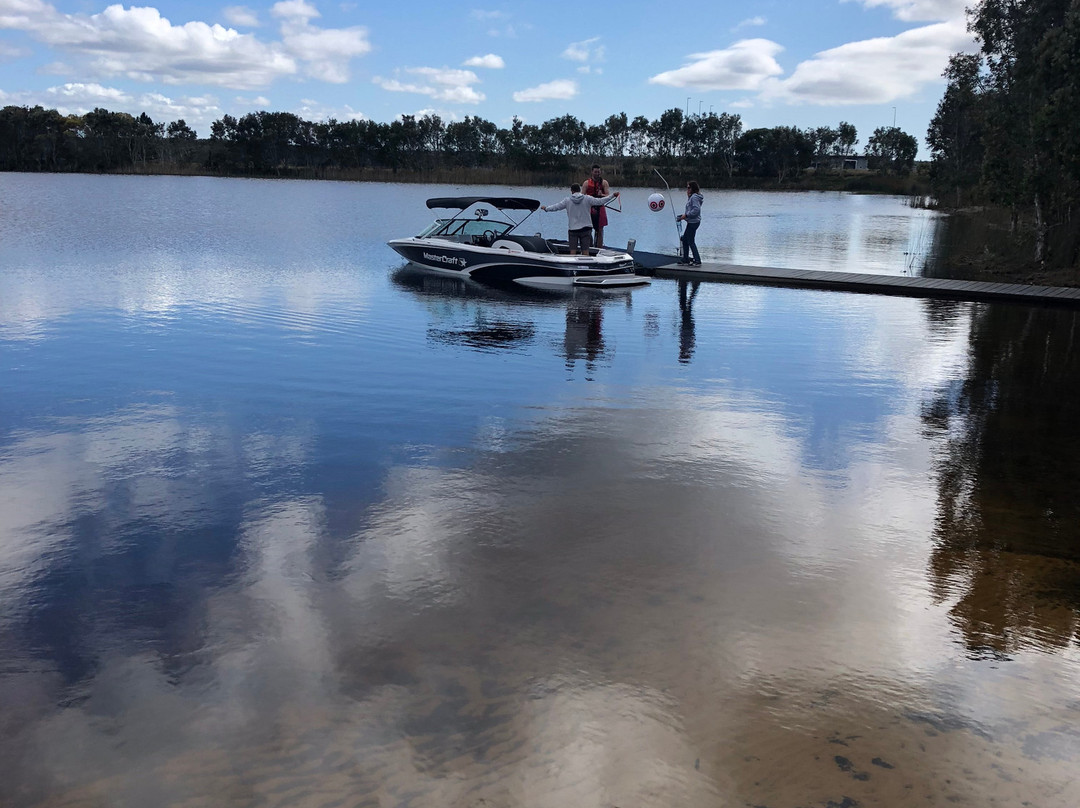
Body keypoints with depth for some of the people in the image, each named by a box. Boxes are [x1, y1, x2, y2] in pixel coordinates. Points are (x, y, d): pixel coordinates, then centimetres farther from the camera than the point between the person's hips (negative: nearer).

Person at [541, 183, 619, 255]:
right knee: (585, 252, 0)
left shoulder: (567, 200, 0)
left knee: (572, 252, 1)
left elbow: (556, 207, 8)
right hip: (585, 229, 0)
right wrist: (613, 195, 8)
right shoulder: (587, 199, -2)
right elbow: (600, 201, -1)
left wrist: (546, 208, 25)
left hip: (572, 229, 0)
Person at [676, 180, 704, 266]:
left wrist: (686, 215, -20)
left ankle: (697, 261, -4)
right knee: (684, 239, 17)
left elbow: (696, 210, -25)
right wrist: (684, 215, 11)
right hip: (691, 222, 11)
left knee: (691, 241, -6)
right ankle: (685, 259, 26)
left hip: (693, 222, -11)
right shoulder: (691, 197, 16)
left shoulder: (694, 197, -16)